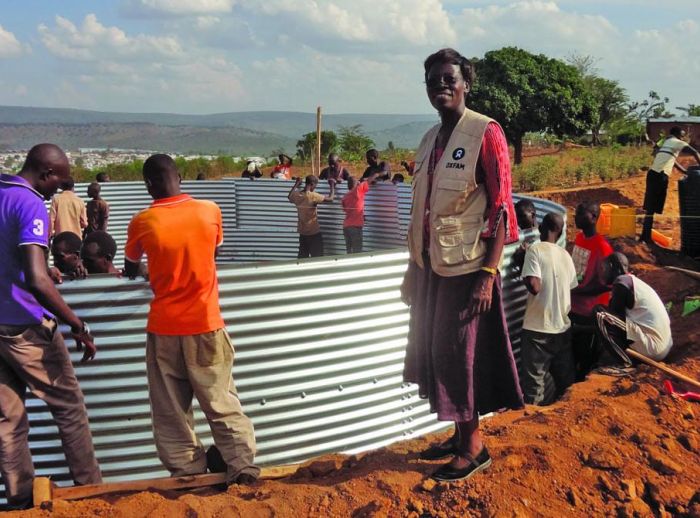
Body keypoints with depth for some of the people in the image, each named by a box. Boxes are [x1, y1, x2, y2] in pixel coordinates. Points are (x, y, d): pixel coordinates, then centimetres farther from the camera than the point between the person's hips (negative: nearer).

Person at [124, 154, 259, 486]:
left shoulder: (143, 222, -7)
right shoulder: (210, 211, -4)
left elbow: (130, 267, 13)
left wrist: (133, 271, 36)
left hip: (164, 328, -1)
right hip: (206, 325, 1)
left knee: (171, 410, 10)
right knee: (221, 402, 10)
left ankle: (188, 474, 14)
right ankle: (243, 468, 9)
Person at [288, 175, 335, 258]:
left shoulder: (297, 195, -2)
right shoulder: (313, 196, -20)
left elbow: (289, 196, 22)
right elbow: (330, 198, -16)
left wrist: (296, 184, 33)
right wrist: (332, 186, 0)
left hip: (302, 232, 6)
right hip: (314, 232, -6)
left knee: (302, 257, 12)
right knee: (316, 257, 1)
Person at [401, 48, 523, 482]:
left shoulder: (485, 133, -10)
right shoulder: (431, 139, 12)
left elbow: (501, 209, -14)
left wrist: (488, 275, -19)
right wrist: (415, 267, 14)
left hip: (466, 267, -7)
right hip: (431, 265, 7)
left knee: (460, 355, 1)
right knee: (434, 351, 14)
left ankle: (474, 446, 19)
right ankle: (460, 436, 30)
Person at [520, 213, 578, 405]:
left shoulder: (535, 249, -9)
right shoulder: (566, 255, 10)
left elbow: (534, 286, -20)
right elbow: (572, 289, 17)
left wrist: (526, 278, -1)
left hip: (538, 328, -6)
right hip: (563, 327, 6)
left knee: (534, 384, -1)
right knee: (565, 382, 14)